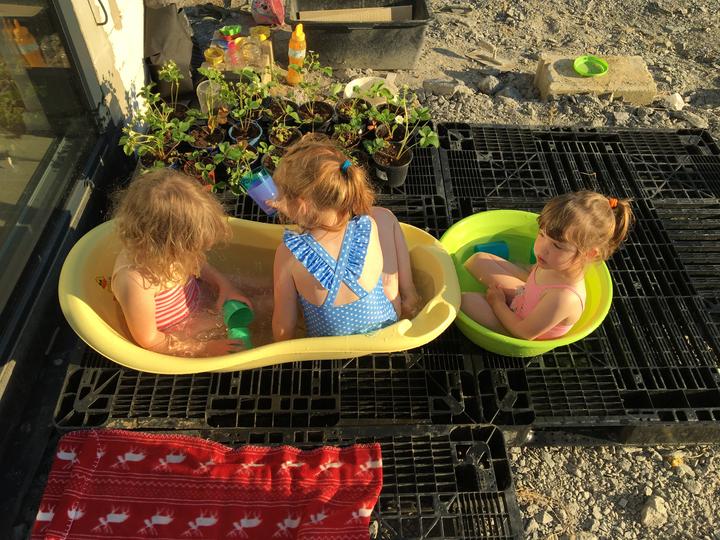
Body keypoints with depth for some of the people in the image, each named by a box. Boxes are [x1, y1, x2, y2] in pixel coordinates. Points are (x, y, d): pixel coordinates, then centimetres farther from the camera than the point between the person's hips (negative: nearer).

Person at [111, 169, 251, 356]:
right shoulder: (134, 283, -41)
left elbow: (196, 264, 3)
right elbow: (148, 340, -27)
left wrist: (223, 284, -12)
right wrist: (204, 348, -22)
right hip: (175, 338, -6)